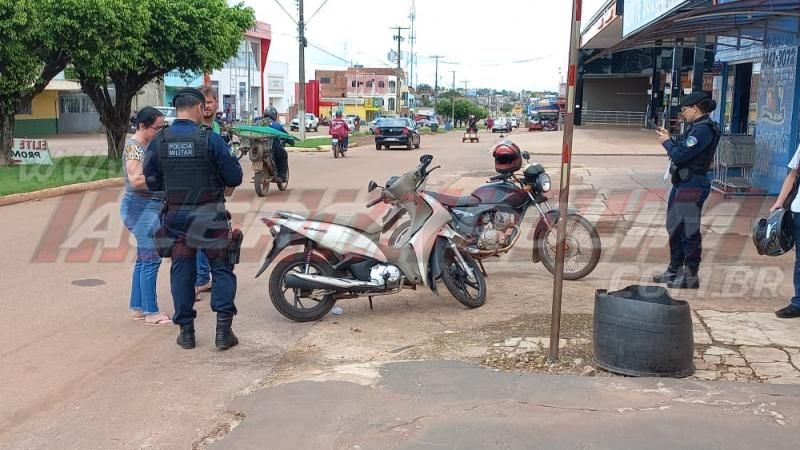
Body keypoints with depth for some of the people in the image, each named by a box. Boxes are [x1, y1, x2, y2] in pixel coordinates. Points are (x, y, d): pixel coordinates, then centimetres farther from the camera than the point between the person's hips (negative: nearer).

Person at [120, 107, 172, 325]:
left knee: (144, 259, 14)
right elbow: (136, 180, -23)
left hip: (150, 207, 10)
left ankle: (138, 307, 22)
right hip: (143, 207, -10)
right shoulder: (134, 146, -14)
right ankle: (151, 312, -2)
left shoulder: (147, 145, 14)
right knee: (151, 259, -8)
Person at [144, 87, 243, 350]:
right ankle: (223, 330, 4)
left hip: (176, 216, 3)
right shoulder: (210, 139, -12)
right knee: (221, 270, 7)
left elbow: (151, 181, 6)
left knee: (181, 272, 12)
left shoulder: (158, 141, -2)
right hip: (210, 216, -3)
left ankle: (186, 330, 16)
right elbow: (234, 178, -10)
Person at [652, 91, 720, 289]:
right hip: (683, 183, 11)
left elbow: (679, 155, -21)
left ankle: (691, 276, 1)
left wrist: (667, 142, -4)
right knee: (675, 228, 19)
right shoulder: (697, 127, 15)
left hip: (692, 186, -11)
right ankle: (675, 269, 30)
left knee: (688, 231, -6)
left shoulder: (703, 129, -17)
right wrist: (670, 139, 9)